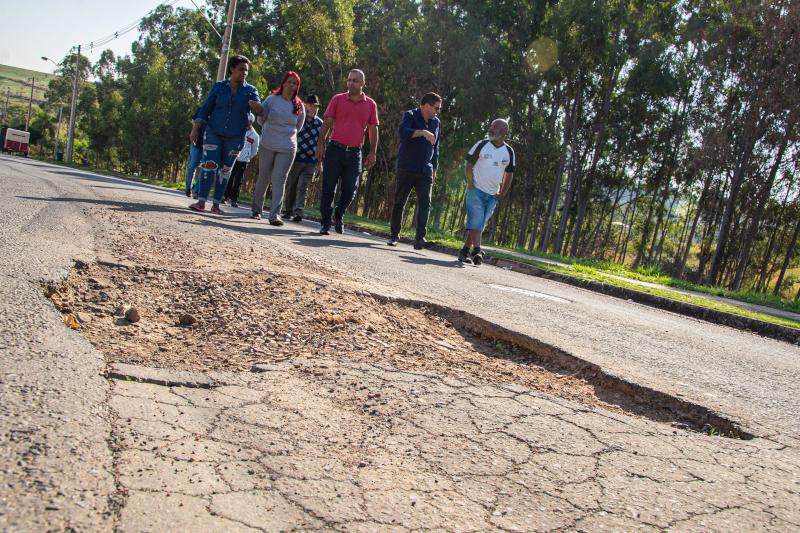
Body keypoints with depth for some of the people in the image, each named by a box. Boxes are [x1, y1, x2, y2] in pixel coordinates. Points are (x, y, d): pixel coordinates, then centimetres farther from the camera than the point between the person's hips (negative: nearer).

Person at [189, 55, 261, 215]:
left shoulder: (250, 90, 2)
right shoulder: (219, 86, 4)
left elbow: (260, 108, -14)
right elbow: (206, 108, 7)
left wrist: (257, 106, -38)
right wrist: (195, 128, 2)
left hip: (235, 137, 0)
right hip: (214, 132, 0)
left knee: (225, 169, 6)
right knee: (209, 165, -10)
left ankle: (216, 204, 12)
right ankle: (201, 201, -6)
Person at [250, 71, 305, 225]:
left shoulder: (299, 106, 5)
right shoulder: (271, 100, 2)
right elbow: (261, 120, 12)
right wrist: (272, 130, 12)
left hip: (287, 149, 0)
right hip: (267, 146, 0)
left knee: (279, 179, -9)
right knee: (263, 178, 7)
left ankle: (275, 215, -12)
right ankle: (257, 210, 21)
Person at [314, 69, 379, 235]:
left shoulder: (370, 104, 8)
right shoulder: (337, 100, 5)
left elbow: (373, 129, 10)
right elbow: (327, 123, 4)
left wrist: (372, 153, 3)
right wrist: (321, 144, -5)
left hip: (354, 153, 1)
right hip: (335, 149, -1)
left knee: (350, 190, -1)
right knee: (329, 188, -1)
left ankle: (339, 216, 26)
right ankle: (325, 223, 8)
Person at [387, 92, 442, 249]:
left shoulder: (436, 123, 16)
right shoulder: (410, 116, -2)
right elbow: (403, 132, -24)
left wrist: (434, 168, 23)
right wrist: (422, 132, -36)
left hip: (425, 172, 4)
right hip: (406, 169, -4)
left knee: (425, 202, -12)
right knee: (399, 202, 1)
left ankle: (420, 238, -17)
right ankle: (394, 235, 13)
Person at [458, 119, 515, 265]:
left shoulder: (509, 152, 9)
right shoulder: (481, 145, 2)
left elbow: (509, 174, 15)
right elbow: (469, 165, 3)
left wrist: (502, 193, 4)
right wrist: (470, 186, -6)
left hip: (492, 195, 3)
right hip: (476, 191, -3)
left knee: (479, 225, 3)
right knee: (475, 222, -13)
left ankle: (464, 251, 8)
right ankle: (476, 251, -18)